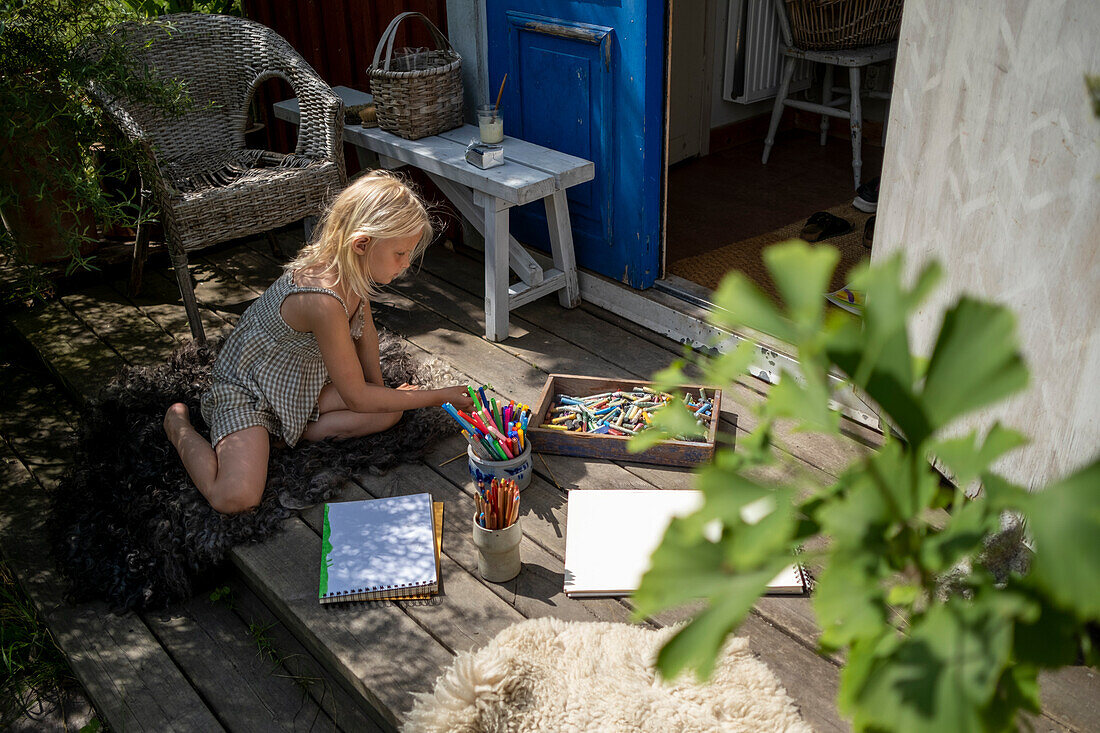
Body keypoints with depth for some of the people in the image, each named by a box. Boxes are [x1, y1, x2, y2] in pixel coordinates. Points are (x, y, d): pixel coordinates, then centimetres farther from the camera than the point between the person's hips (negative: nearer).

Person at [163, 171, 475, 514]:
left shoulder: (350, 268, -12)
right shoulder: (323, 300, -37)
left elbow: (364, 325, 12)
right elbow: (357, 398, -26)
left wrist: (379, 388, 8)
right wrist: (441, 396, -20)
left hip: (303, 384, 8)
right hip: (246, 391, -8)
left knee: (390, 411, -8)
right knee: (236, 498, -24)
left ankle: (284, 434, 0)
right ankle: (179, 424, 5)